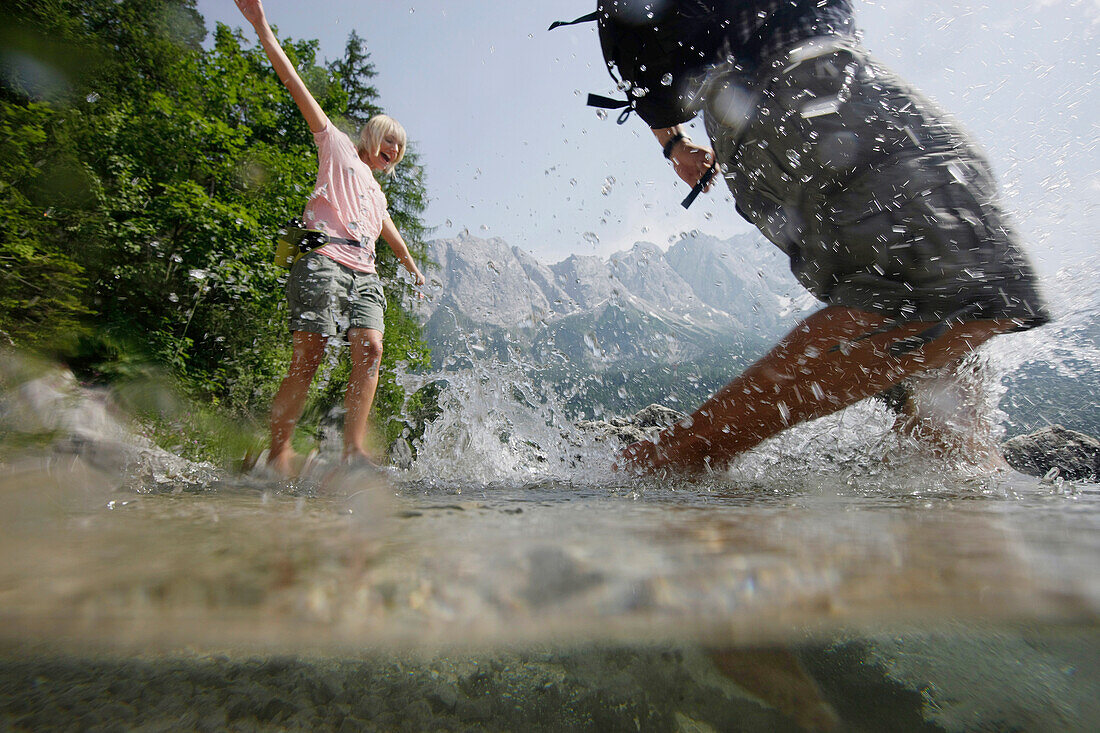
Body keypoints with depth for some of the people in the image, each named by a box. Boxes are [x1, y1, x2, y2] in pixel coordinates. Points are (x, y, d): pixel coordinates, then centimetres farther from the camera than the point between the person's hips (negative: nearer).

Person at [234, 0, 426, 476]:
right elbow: (300, 90, 10)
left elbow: (390, 235, 48)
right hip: (324, 262, -6)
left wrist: (414, 270, 58)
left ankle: (353, 449, -25)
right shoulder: (337, 148, 19)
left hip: (364, 275, 6)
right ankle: (279, 451, -15)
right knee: (308, 356, -18)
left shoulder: (376, 194, 35)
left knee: (370, 349, -18)